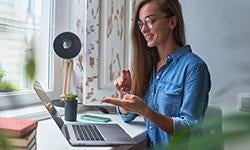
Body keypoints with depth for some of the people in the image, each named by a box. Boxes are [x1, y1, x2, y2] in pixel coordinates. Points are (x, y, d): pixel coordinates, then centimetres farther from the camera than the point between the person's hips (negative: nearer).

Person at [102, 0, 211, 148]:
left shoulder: (193, 66, -10)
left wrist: (145, 111, -25)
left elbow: (189, 128, -14)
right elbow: (127, 115, 13)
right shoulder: (147, 63, 7)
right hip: (149, 145, 5)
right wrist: (125, 94, -6)